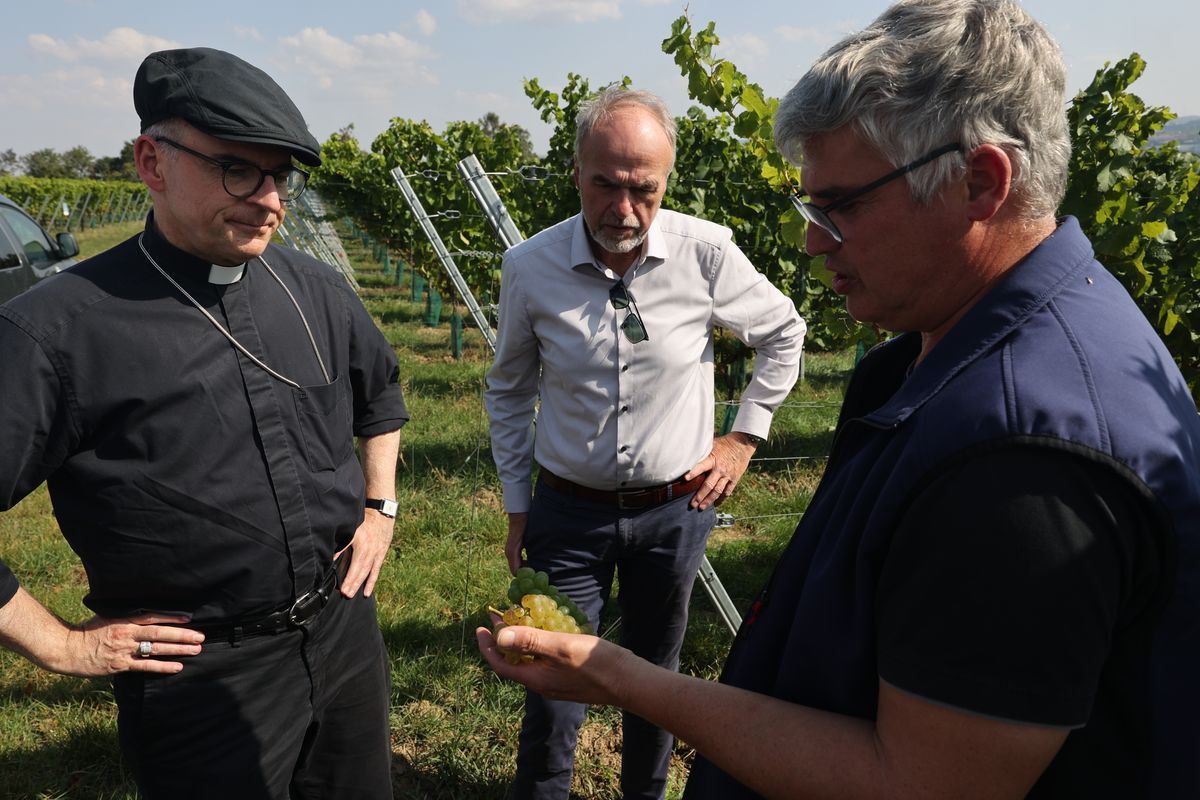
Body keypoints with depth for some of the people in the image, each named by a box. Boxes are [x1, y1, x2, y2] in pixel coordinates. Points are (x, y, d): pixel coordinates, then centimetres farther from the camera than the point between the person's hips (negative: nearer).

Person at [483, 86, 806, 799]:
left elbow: (783, 333, 6)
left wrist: (744, 437, 3)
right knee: (556, 690, 7)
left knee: (657, 676, 19)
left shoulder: (707, 253, -14)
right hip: (567, 509, 0)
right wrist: (517, 509, 7)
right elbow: (508, 392, 4)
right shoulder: (530, 267, -11)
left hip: (675, 508, 1)